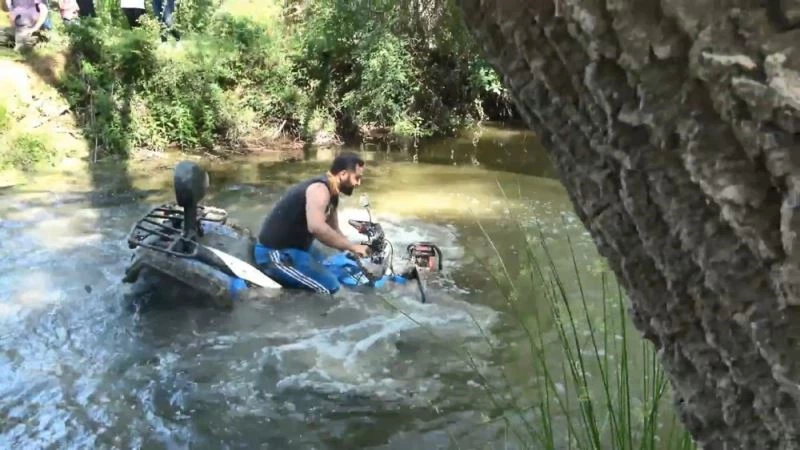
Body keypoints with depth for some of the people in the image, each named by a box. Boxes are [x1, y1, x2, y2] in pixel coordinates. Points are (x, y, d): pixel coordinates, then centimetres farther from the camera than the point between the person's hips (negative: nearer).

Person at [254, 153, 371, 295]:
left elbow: (334, 232, 17)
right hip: (276, 253, -11)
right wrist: (352, 247, -33)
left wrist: (356, 253, 9)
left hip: (292, 246, 11)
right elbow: (317, 228, -41)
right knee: (329, 287, -16)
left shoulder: (331, 194, 8)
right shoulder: (320, 189, -24)